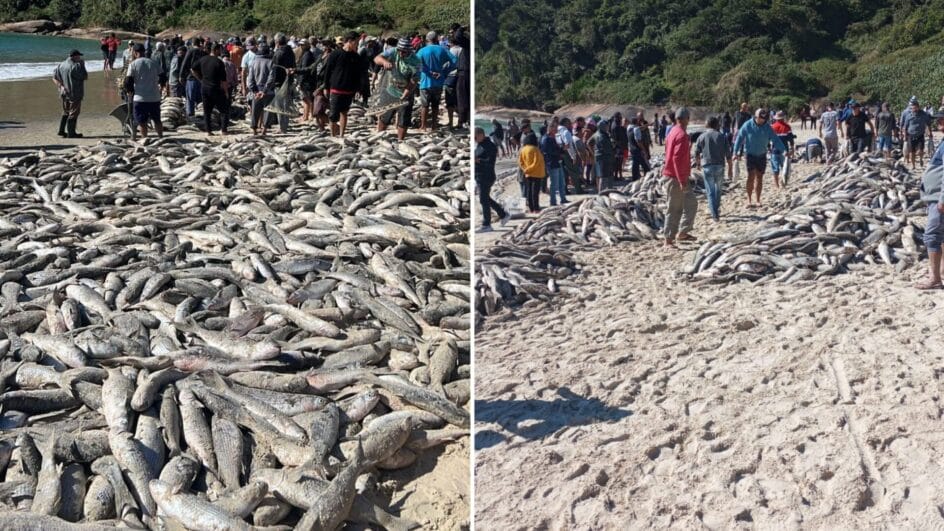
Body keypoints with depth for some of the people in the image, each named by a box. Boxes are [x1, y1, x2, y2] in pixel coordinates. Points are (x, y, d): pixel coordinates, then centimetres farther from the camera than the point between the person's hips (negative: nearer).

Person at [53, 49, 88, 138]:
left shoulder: (61, 65, 7)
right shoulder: (76, 66, -18)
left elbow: (55, 77, 6)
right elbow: (85, 77, -11)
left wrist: (60, 86, 0)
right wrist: (82, 65, -2)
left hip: (64, 93, 8)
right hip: (75, 94, -8)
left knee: (66, 112, 20)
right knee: (73, 113, 0)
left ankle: (61, 130, 21)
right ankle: (71, 133, 3)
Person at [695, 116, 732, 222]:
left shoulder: (702, 137, 0)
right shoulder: (722, 136, 1)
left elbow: (696, 153, 4)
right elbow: (728, 154, -2)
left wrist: (699, 163, 23)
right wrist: (730, 168, 5)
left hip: (707, 167, -1)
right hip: (719, 166, 1)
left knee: (710, 191, 2)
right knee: (718, 189, 22)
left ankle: (714, 214, -5)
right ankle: (716, 209, 30)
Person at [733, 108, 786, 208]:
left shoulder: (767, 127, -4)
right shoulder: (747, 125, -10)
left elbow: (775, 139, -6)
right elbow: (739, 138, -4)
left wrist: (784, 150, -15)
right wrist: (736, 152, -8)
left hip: (762, 155, 3)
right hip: (750, 154, -3)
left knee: (759, 178, 6)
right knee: (751, 176, -12)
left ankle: (758, 200, 15)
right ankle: (749, 200, -5)